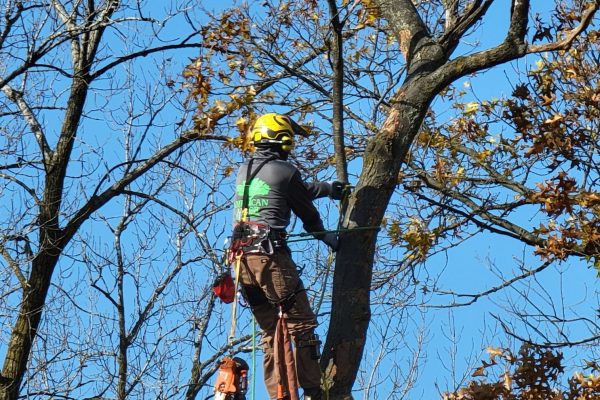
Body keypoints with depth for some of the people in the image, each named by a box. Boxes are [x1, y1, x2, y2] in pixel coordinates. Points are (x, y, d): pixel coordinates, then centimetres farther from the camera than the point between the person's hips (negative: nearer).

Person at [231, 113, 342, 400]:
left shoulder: (243, 170, 18)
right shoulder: (285, 171, -4)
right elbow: (307, 213, 8)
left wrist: (326, 188, 43)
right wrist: (328, 238, 27)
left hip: (242, 257, 7)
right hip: (270, 256, -7)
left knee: (271, 332, 11)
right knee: (301, 325, -3)